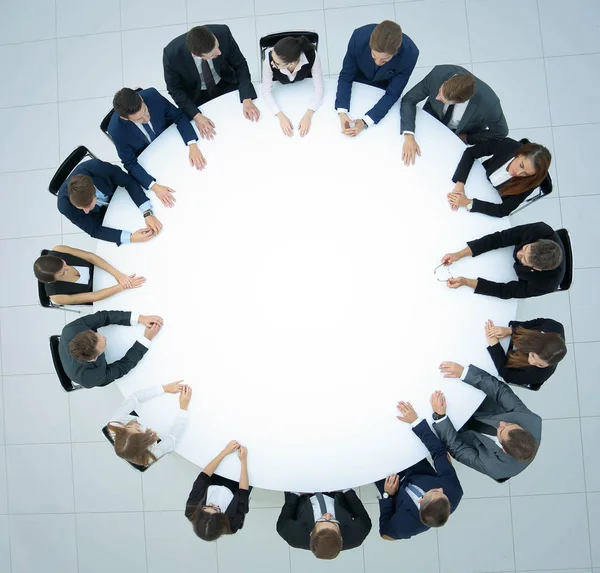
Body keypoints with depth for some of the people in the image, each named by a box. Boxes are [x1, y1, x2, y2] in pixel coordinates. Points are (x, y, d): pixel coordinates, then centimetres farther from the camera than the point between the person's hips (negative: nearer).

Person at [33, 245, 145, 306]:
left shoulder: (58, 251, -32)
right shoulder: (57, 296, -36)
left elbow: (91, 257, -29)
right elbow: (94, 297, -31)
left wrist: (117, 273, -40)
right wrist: (123, 286, -39)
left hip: (96, 268, 4)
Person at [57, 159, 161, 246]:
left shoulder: (96, 167, -43)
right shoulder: (65, 205, -40)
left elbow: (129, 181, -29)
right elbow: (94, 230, -29)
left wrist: (147, 213, -44)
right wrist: (130, 238, -44)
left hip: (117, 191, 1)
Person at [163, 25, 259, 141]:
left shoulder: (222, 32, -31)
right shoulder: (171, 54, -34)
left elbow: (240, 65, -17)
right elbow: (175, 89, -17)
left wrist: (247, 99, -29)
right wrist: (196, 115, -30)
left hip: (226, 84, 2)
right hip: (196, 96, -1)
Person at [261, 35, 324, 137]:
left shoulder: (312, 56, -40)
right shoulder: (269, 59, -39)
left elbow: (318, 88, -31)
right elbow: (267, 91, -29)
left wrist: (308, 115, -44)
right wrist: (281, 116, -43)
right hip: (280, 88, 1)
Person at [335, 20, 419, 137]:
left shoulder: (410, 54, -38)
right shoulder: (359, 37, -37)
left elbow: (392, 94, -28)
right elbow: (345, 77, -25)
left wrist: (365, 122, -41)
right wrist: (342, 111, -41)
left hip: (383, 88, 0)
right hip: (358, 81, 1)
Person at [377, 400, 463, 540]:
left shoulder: (403, 524, -42)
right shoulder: (454, 490, -39)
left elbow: (385, 532, -18)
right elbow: (439, 451, -29)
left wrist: (387, 495, -20)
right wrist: (416, 421, -31)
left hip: (398, 492, -2)